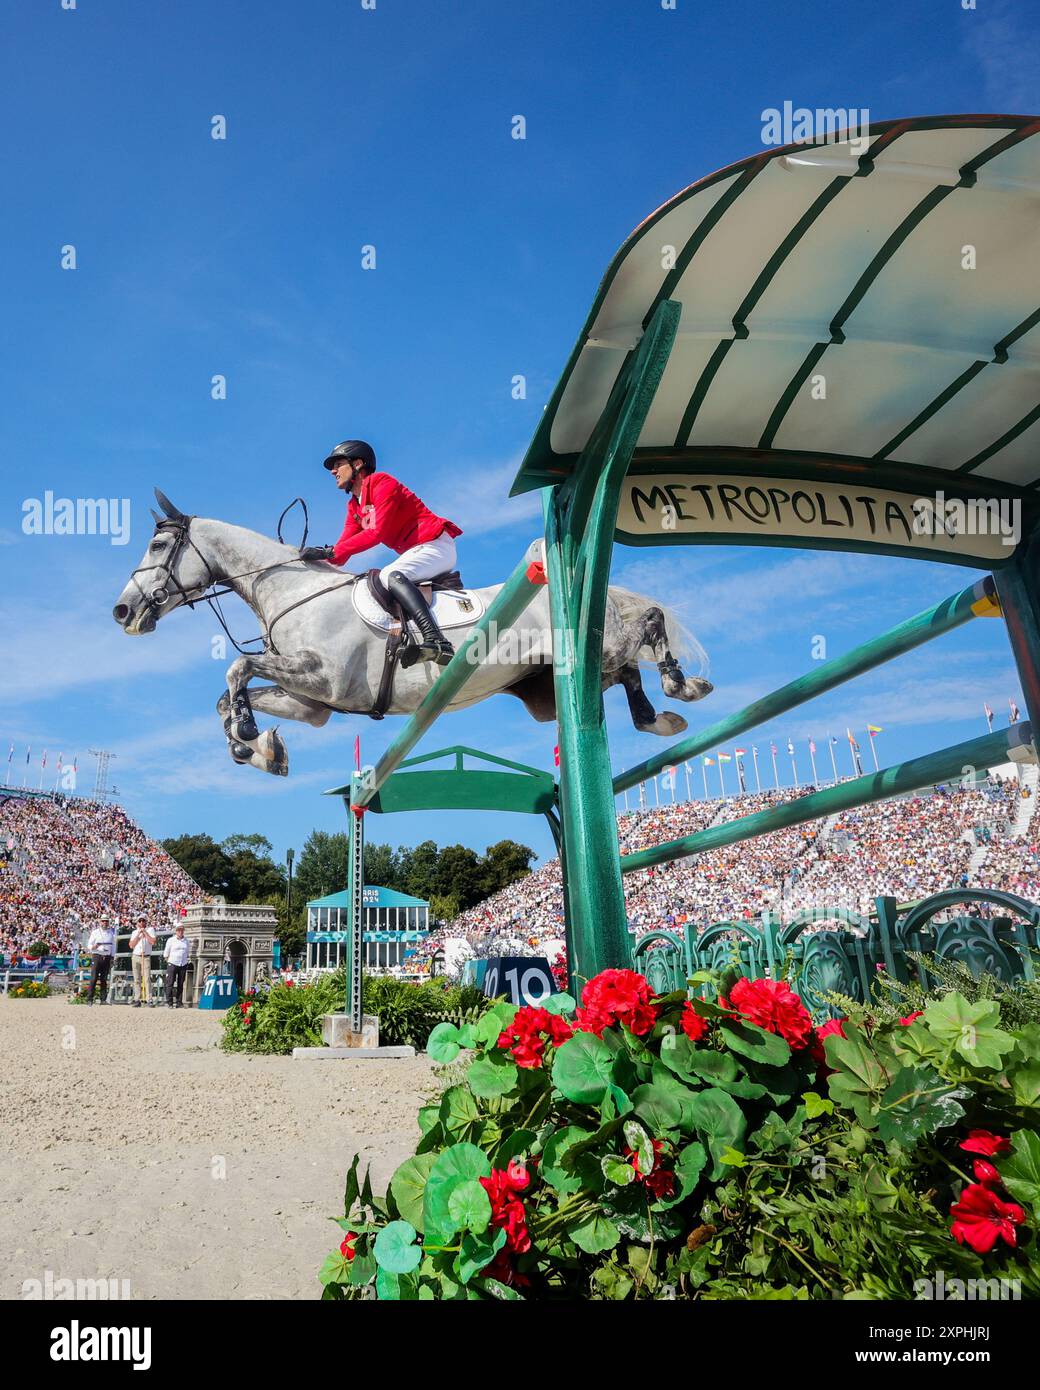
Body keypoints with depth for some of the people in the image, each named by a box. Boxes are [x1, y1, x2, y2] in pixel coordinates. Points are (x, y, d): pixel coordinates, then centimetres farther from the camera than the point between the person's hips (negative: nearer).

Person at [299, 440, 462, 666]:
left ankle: (437, 641, -52)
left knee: (390, 575, -33)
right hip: (416, 552, 10)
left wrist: (329, 551, -23)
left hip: (435, 545, -10)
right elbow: (342, 553, 10)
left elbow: (378, 532, -21)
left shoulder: (382, 483, -8)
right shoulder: (354, 507, 18)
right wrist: (316, 558, -8)